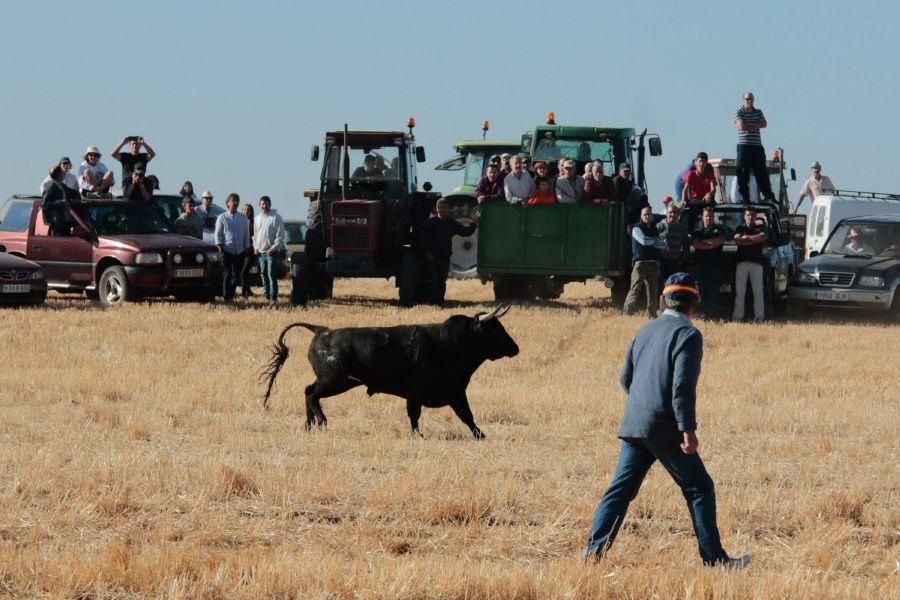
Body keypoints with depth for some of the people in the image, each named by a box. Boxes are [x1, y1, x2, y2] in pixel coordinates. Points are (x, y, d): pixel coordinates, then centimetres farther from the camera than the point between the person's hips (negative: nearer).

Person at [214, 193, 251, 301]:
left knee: (236, 275, 6)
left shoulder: (243, 218, 10)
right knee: (227, 275, -7)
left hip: (240, 251, 3)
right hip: (227, 250, -3)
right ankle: (227, 297, -9)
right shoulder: (222, 218, 3)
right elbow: (218, 233, 3)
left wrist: (246, 247, 9)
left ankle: (231, 295, 17)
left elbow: (246, 234, 14)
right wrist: (219, 245, -8)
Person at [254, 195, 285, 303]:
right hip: (260, 252, 6)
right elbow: (255, 234, 23)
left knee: (272, 274, -11)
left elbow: (280, 235, -9)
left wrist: (273, 248, -14)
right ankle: (266, 295, 15)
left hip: (272, 251, -6)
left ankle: (273, 297, -11)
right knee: (263, 274, 8)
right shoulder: (258, 219, 14)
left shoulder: (276, 218, -6)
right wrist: (255, 247, 10)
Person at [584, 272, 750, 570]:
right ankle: (713, 558, 1)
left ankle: (594, 549, -2)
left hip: (633, 425, 7)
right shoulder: (687, 334, -8)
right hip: (665, 428, -7)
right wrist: (688, 430, -19)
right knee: (699, 488, 2)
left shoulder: (646, 330, 15)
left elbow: (625, 378, 21)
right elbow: (682, 386, -18)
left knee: (621, 489, 7)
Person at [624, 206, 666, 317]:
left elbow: (663, 244, 9)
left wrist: (650, 242, -4)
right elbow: (643, 240, -14)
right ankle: (627, 313, -22)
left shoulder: (655, 229, 20)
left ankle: (652, 314, 10)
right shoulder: (637, 228, 3)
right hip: (640, 262, -6)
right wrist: (655, 241, 2)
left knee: (653, 291, 5)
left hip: (653, 263, 6)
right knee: (635, 289, -15)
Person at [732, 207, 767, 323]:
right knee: (739, 292, -2)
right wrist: (754, 240, -4)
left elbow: (762, 237, -6)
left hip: (757, 262, 0)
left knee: (758, 291, -4)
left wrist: (747, 237, -3)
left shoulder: (759, 230, 16)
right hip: (742, 262, 0)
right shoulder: (740, 229, 16)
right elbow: (737, 240, -2)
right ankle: (737, 317, -3)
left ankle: (759, 317, -5)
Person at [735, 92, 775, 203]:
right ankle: (744, 197, -1)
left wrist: (749, 125, -9)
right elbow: (741, 126, -13)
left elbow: (764, 124, 1)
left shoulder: (758, 112, 16)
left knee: (762, 173, 2)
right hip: (744, 146, -4)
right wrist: (755, 126, -4)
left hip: (757, 146, 4)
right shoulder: (739, 112, 2)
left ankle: (768, 196, 2)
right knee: (743, 174, -4)